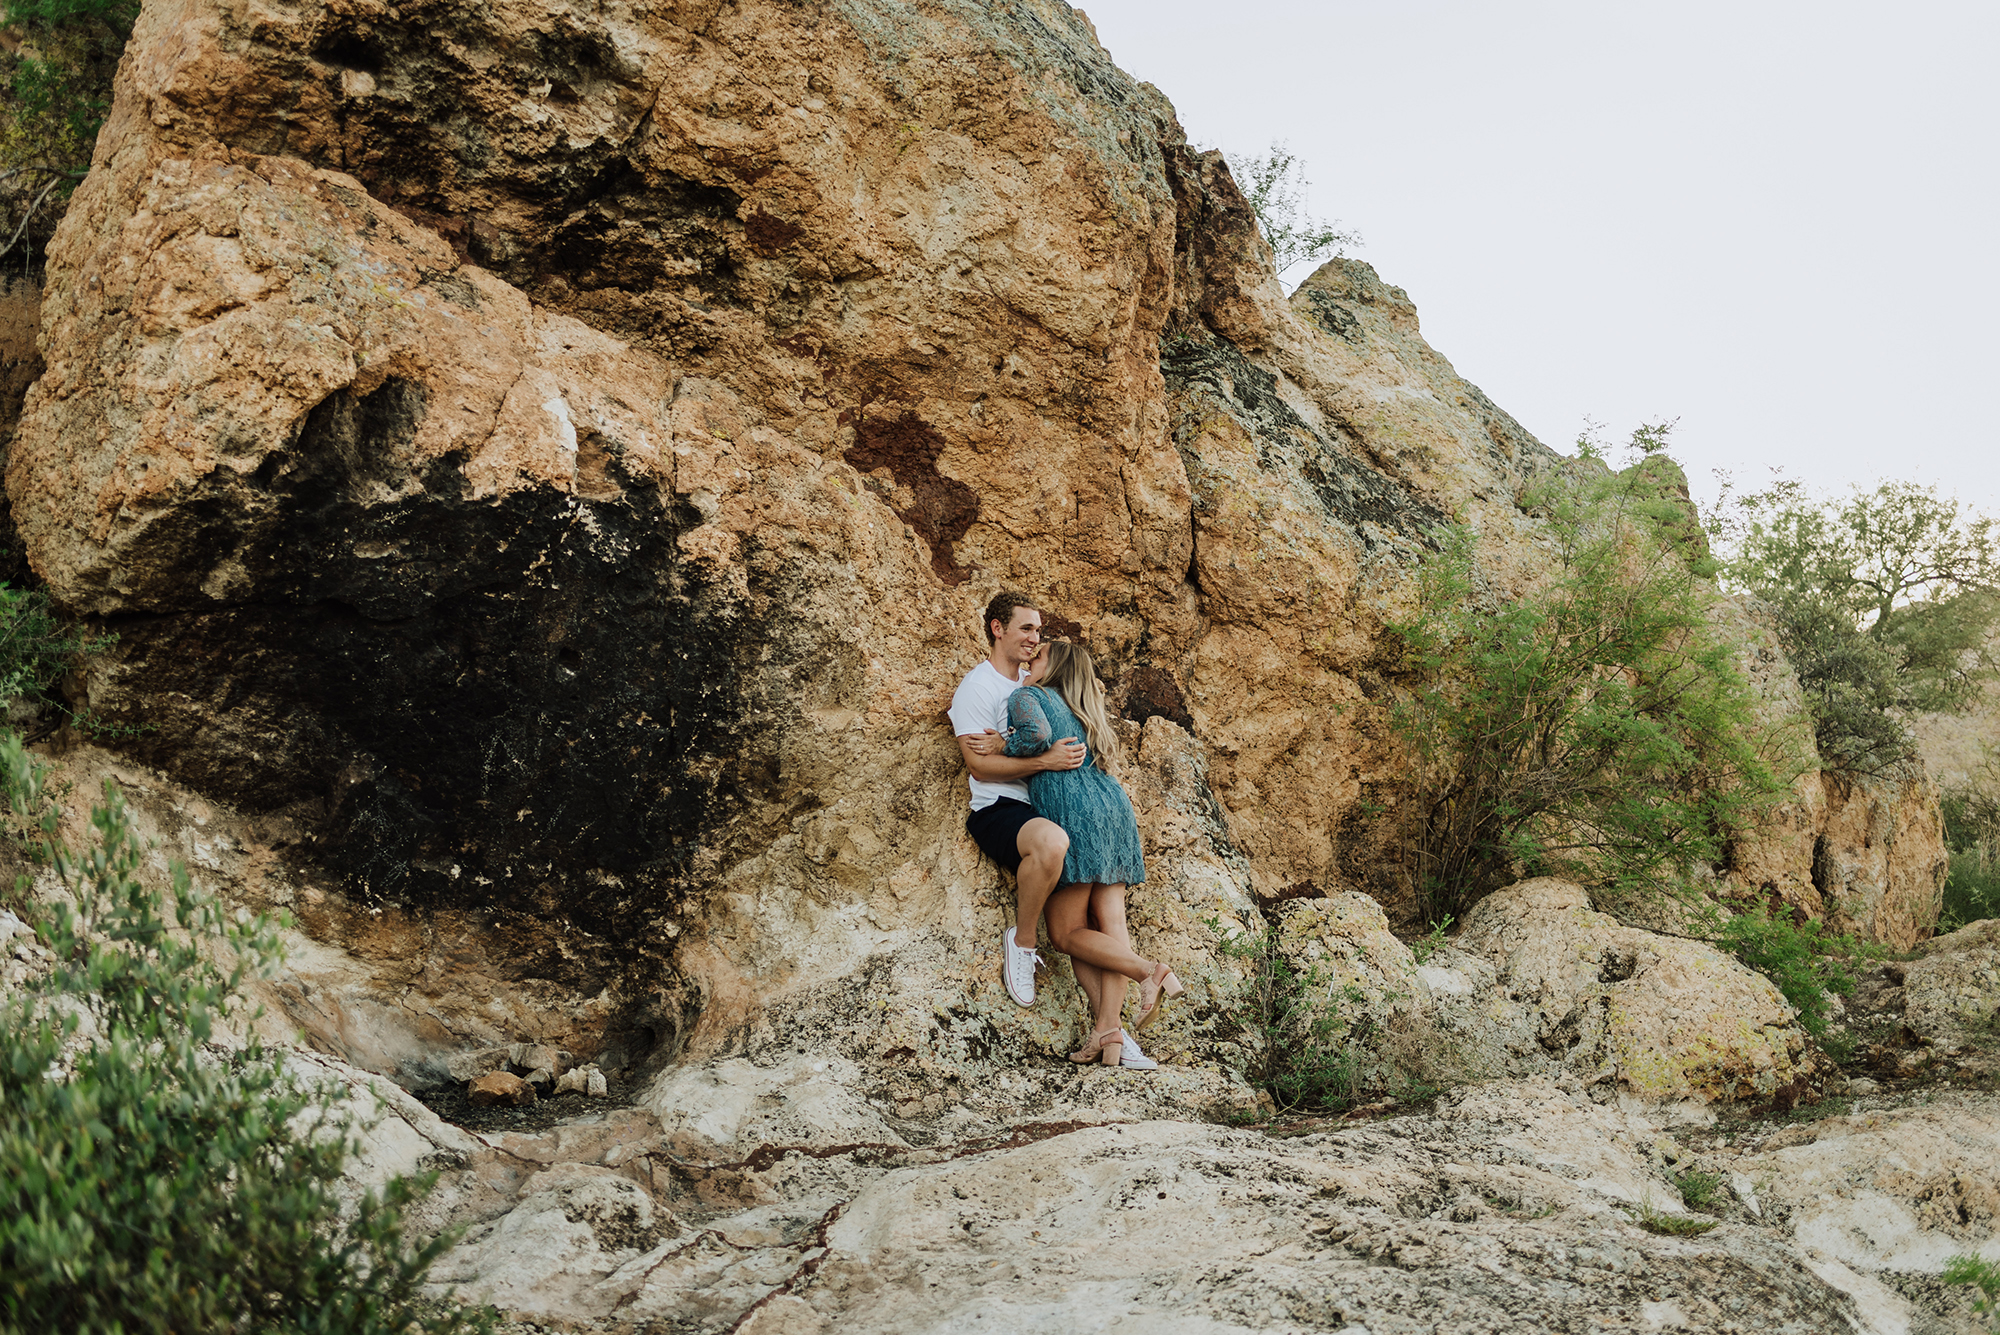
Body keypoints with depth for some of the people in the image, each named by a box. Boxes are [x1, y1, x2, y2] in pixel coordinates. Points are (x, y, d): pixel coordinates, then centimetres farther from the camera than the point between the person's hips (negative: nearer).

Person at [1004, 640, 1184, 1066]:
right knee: (1110, 925, -4)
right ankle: (1108, 1029, -14)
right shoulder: (1084, 708, 28)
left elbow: (1036, 733, -17)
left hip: (1072, 811, -7)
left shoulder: (1027, 696, 4)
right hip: (1115, 806, 7)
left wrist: (1003, 748, 1)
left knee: (1066, 932, -2)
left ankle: (1149, 971, -18)